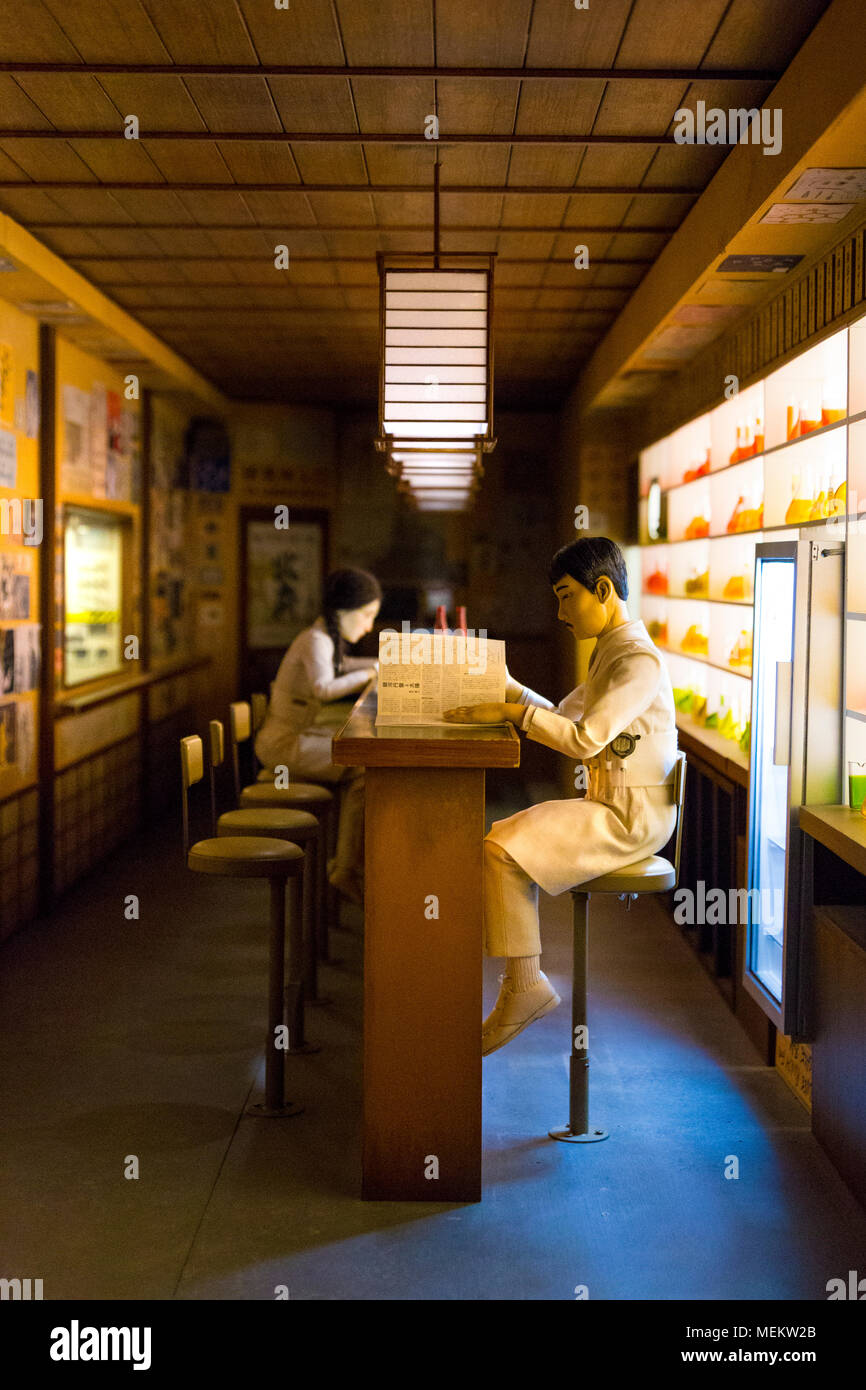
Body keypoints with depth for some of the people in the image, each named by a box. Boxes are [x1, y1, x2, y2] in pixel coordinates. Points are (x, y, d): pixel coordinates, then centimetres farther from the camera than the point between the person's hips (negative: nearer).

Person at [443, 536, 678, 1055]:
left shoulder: (639, 660, -16)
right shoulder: (612, 652, 18)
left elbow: (585, 739, -27)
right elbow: (561, 716, 23)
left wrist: (514, 712, -22)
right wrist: (507, 685, 12)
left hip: (632, 816, -10)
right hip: (612, 805, 10)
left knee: (501, 847, -18)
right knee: (506, 837, 3)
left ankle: (525, 983, -11)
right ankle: (523, 979, 0)